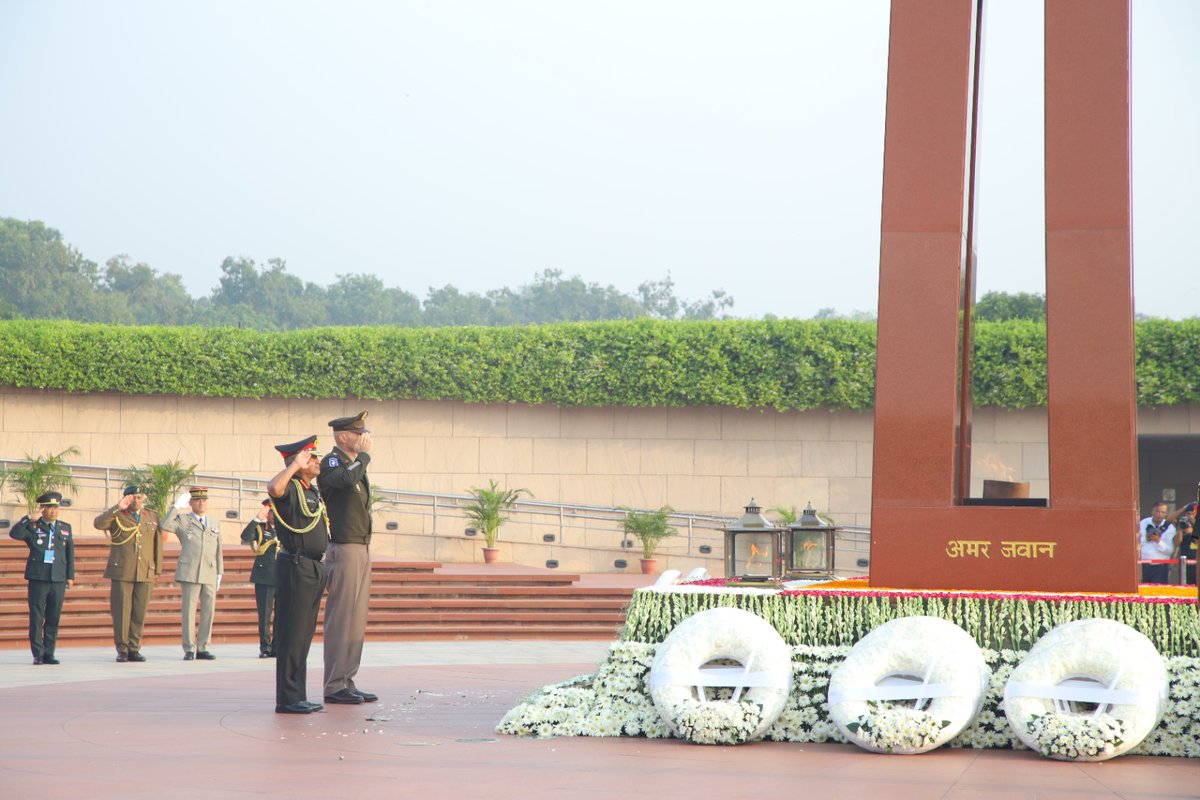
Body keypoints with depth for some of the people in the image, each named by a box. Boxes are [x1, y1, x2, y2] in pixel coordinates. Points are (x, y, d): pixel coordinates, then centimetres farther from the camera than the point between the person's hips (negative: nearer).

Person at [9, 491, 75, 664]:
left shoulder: (65, 528, 14)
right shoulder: (32, 527, 5)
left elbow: (70, 553, 15)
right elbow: (14, 534, -13)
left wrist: (70, 576, 11)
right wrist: (30, 519, -17)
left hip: (58, 579, 3)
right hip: (38, 579, -3)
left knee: (53, 618, 3)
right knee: (36, 618, -3)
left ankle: (48, 653, 8)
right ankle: (38, 654, 1)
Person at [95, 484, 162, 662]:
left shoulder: (152, 517, 14)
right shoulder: (116, 516, 5)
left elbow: (157, 546, 16)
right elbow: (99, 524, -15)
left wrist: (156, 571, 12)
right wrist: (118, 508, -19)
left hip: (145, 574, 3)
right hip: (122, 572, -3)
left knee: (139, 613, 2)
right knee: (121, 612, -4)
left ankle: (134, 649, 9)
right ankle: (122, 650, 2)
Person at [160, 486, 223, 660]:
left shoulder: (214, 524, 19)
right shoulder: (182, 520, 8)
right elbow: (164, 525, -11)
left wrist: (219, 573, 12)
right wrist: (177, 506, -10)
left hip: (210, 574, 4)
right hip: (189, 573, -3)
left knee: (208, 611, 2)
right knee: (188, 610, -5)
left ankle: (203, 648, 8)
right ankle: (189, 650, -1)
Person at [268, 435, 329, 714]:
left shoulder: (314, 492, 17)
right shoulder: (290, 488, -10)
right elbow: (273, 487, -35)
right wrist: (296, 465, -27)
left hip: (315, 568, 9)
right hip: (295, 566, -9)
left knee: (305, 634, 12)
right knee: (292, 634, -8)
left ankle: (298, 696, 17)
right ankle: (287, 698, -6)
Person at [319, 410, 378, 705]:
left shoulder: (355, 464, 20)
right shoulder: (331, 463, -9)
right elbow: (348, 479, -32)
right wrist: (364, 454, -17)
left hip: (362, 549, 9)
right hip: (344, 550, -9)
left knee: (356, 620, 9)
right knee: (340, 619, -8)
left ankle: (347, 682, 13)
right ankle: (334, 686, -6)